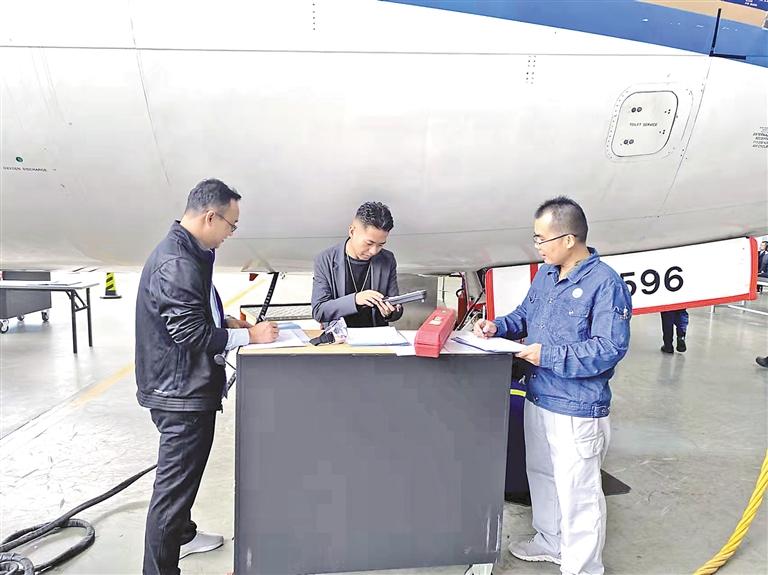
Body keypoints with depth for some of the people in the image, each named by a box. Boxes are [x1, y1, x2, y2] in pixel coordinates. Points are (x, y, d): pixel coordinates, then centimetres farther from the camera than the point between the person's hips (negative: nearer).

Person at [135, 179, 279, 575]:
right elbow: (192, 334, -26)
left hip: (184, 386, 11)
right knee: (174, 482, 0)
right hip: (180, 391, -11)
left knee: (183, 471, 27)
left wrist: (228, 322, 9)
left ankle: (182, 534, 46)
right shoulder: (176, 263, -24)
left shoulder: (186, 252, 10)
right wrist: (249, 335, -17)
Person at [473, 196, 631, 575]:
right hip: (537, 399, 9)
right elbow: (525, 315, 19)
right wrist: (498, 327, -1)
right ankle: (550, 542, 46)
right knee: (541, 475, 24)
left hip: (577, 411, -9)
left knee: (577, 491, 4)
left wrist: (548, 356, -24)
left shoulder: (605, 283, -20)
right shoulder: (545, 274, 6)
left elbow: (609, 348, -25)